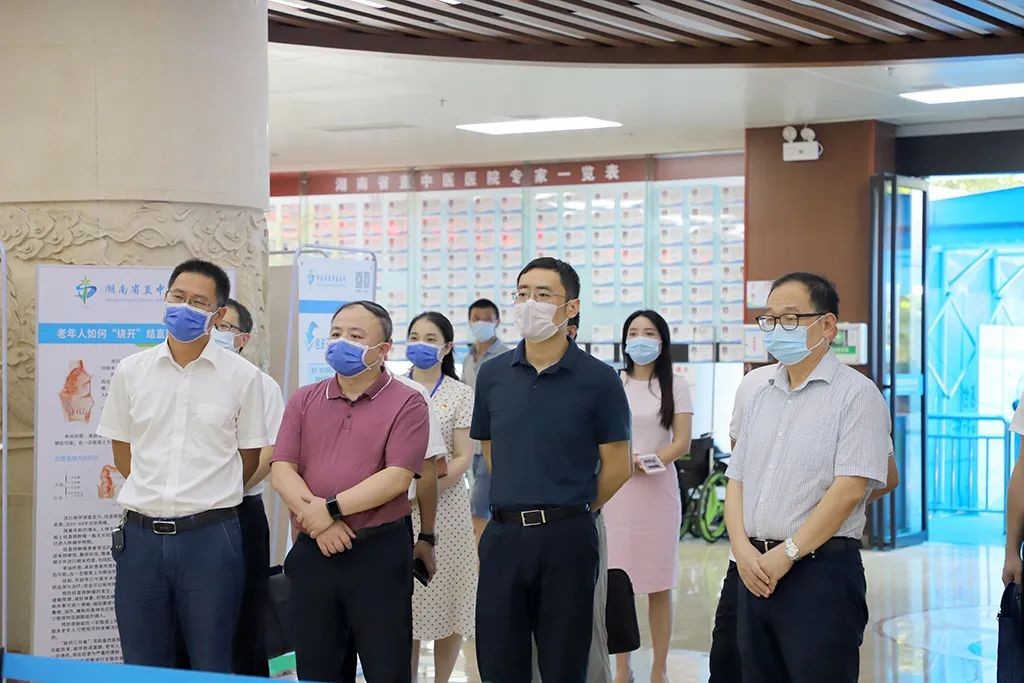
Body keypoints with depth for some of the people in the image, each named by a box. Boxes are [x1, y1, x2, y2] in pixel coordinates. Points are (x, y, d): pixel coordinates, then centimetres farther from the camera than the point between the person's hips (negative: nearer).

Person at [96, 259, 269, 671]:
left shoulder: (242, 377, -2)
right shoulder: (131, 372, 5)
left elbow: (249, 458, 6)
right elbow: (122, 451, 14)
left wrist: (208, 498, 8)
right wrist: (155, 497, 11)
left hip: (211, 536, -2)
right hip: (141, 536, 2)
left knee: (211, 667, 6)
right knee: (142, 667, 10)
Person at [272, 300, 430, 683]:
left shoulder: (406, 403, -2)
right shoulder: (304, 401, 11)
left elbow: (397, 478, -13)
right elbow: (282, 471, 2)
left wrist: (332, 509, -16)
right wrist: (318, 524, -14)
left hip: (379, 552, -4)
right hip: (313, 551, 4)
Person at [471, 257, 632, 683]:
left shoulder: (598, 380, -5)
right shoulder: (493, 375, 6)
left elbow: (617, 467, 0)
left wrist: (570, 511, 9)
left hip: (567, 537, -3)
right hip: (503, 534, 3)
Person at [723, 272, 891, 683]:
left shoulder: (855, 394, -7)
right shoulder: (762, 398, 15)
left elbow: (849, 488, -15)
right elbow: (736, 480, 14)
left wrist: (787, 553, -14)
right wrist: (743, 549, -3)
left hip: (821, 570, -7)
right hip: (757, 571, 7)